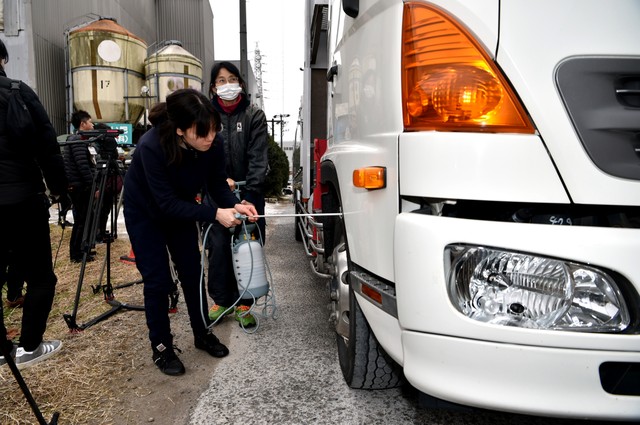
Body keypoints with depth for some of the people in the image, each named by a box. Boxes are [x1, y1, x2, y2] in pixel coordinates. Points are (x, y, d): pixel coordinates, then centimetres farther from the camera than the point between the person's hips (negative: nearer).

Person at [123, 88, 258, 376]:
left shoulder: (212, 144, -26)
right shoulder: (152, 147, -38)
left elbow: (217, 183, -12)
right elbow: (167, 203, -35)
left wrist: (234, 205, -32)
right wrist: (214, 214, -40)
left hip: (180, 209, 4)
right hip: (145, 212, -4)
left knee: (192, 272, 8)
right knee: (157, 280, -4)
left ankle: (202, 333, 25)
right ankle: (160, 348, 14)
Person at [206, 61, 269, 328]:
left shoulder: (254, 115, 0)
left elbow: (258, 157, -8)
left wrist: (250, 193, -18)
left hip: (249, 192, -1)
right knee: (218, 247, 2)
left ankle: (243, 304, 15)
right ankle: (221, 301, 20)